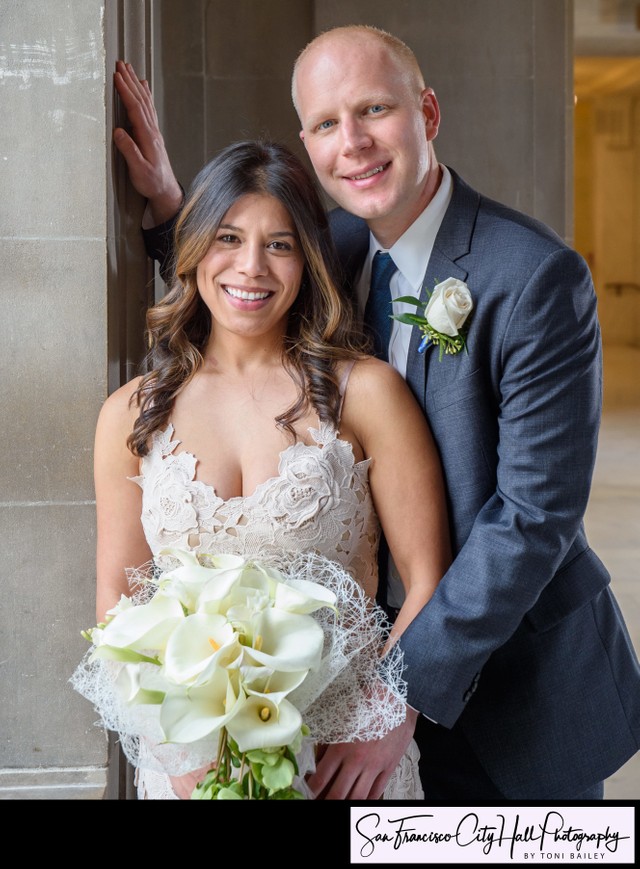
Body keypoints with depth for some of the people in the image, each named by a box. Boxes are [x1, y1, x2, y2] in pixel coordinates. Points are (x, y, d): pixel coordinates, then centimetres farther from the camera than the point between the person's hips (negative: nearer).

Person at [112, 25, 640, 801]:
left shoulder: (538, 278, -22)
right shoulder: (338, 242, -1)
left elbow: (536, 512, -25)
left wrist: (407, 687, -25)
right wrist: (167, 204, 0)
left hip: (524, 675, -5)